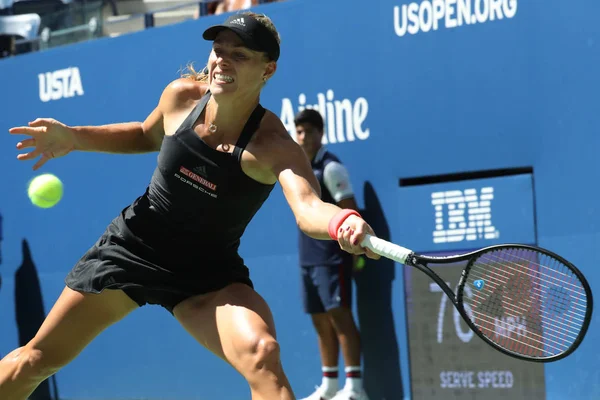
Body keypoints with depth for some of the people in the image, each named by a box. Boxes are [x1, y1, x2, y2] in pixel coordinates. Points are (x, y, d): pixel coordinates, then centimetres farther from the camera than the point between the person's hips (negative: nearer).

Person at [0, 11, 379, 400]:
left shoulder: (273, 145, -25)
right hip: (133, 246, 4)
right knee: (37, 360, 10)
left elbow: (308, 208, -45)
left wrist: (344, 222, -68)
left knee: (262, 355, -32)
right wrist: (74, 138, 0)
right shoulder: (181, 95, -11)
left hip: (209, 273, -3)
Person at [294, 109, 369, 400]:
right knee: (321, 320, 10)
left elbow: (350, 211, -14)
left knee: (339, 316, -11)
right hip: (308, 258, 8)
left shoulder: (330, 168, -10)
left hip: (332, 257, -8)